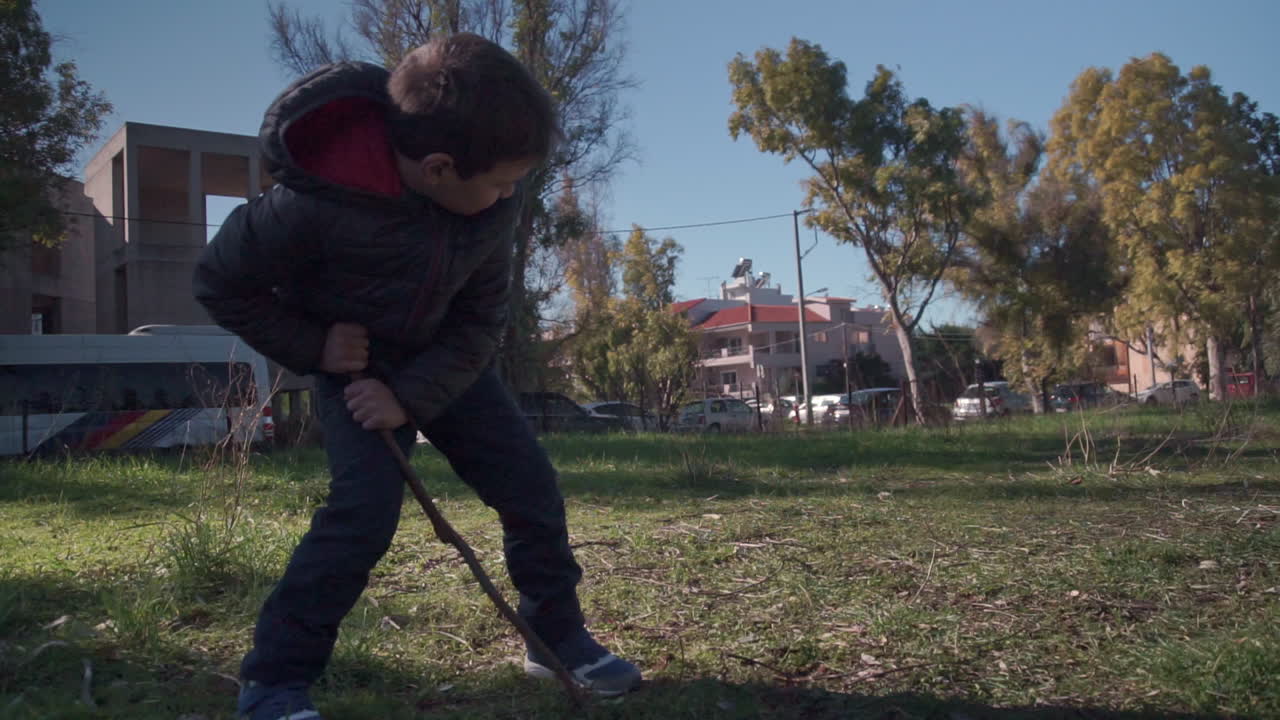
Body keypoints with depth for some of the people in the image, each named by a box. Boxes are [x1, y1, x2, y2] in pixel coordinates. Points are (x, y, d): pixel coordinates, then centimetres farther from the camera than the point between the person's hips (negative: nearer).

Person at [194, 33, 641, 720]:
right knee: (366, 505, -22)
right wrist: (310, 348, -21)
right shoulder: (317, 201, -34)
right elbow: (219, 283, -18)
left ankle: (558, 636, 19)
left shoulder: (492, 199, -21)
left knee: (530, 485, -1)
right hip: (354, 360, -4)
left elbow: (480, 318, -13)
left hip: (444, 358, 4)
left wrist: (412, 395, -24)